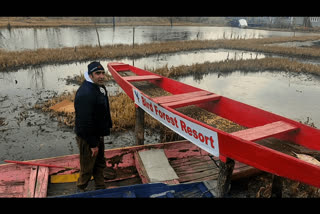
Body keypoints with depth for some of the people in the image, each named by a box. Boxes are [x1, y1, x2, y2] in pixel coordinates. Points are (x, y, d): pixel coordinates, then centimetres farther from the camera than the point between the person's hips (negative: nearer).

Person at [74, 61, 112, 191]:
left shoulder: (100, 87, 5)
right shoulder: (85, 94, -28)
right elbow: (85, 122, -29)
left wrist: (108, 126, 18)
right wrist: (93, 144, -24)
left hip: (98, 135, 10)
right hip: (87, 138, -10)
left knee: (100, 164, 22)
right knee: (87, 168, 8)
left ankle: (100, 188, 39)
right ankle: (80, 190, 32)